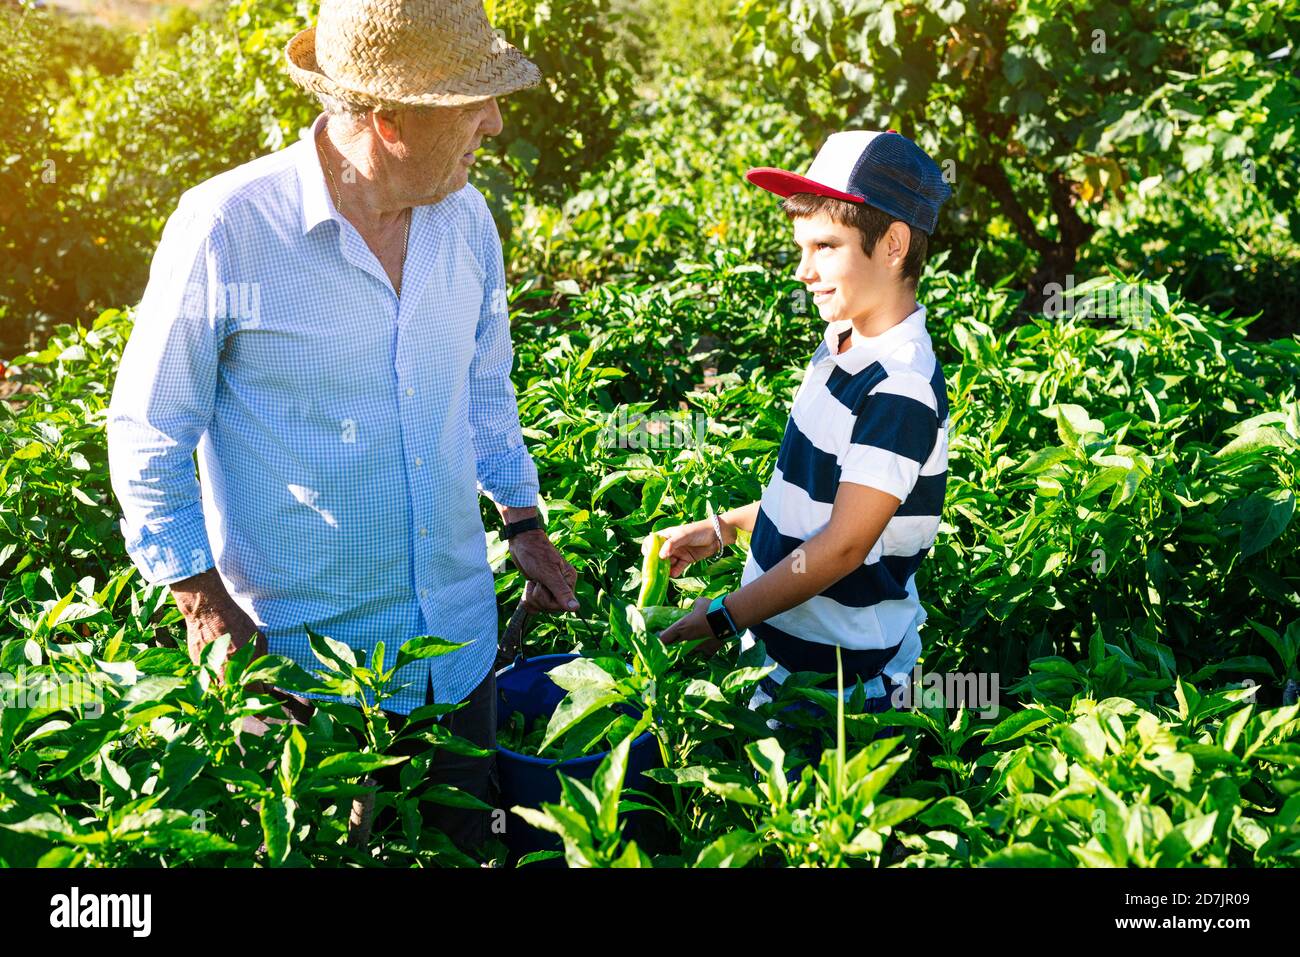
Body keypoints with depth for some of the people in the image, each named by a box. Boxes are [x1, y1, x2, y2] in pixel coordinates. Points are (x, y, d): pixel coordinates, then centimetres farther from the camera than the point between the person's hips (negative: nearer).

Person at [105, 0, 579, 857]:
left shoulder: (465, 216, -1)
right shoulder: (226, 229, -19)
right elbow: (147, 434, -10)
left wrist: (524, 522, 15)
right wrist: (204, 600, -11)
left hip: (460, 631, 5)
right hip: (305, 652, -5)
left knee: (470, 836, 20)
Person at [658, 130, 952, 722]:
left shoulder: (901, 390, -24)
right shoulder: (842, 345, 5)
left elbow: (842, 547, -24)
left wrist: (723, 618, -18)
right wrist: (724, 528, 13)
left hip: (842, 676, -8)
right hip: (778, 641, 8)